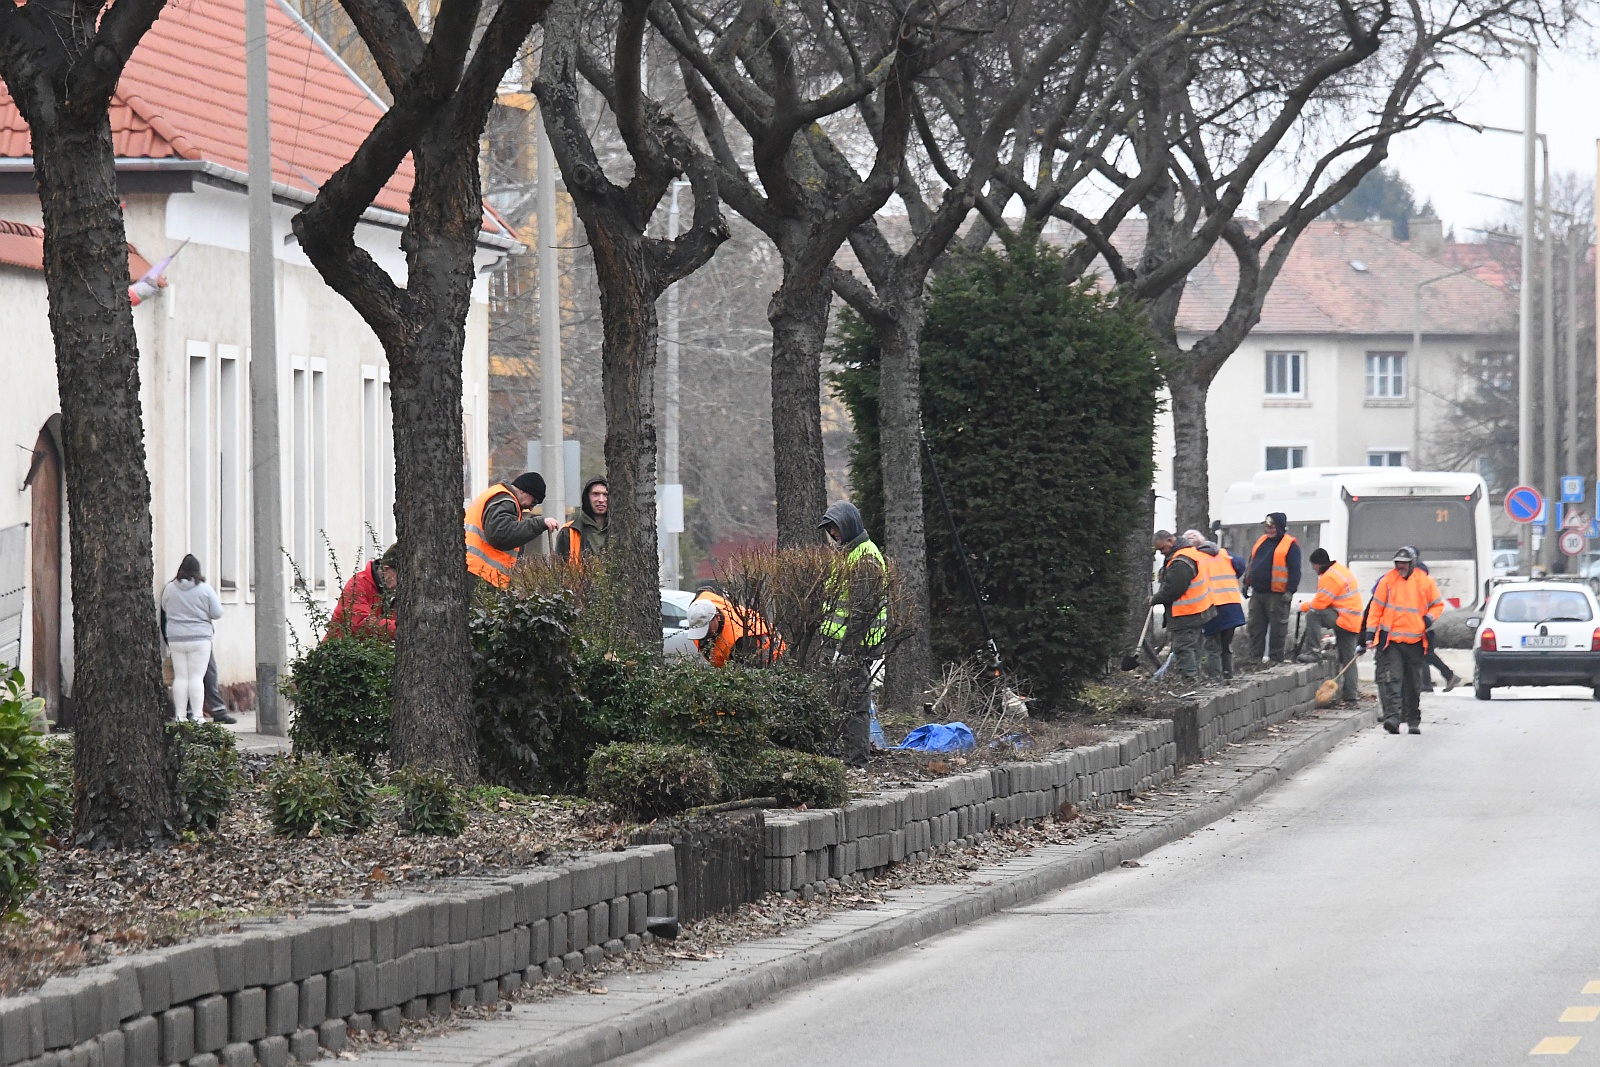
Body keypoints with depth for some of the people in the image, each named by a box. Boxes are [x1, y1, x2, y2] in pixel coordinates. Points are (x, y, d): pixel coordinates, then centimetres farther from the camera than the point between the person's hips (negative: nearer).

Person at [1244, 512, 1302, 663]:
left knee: (1278, 628, -1)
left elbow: (1295, 570, -11)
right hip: (1257, 592, 7)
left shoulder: (1290, 545, -6)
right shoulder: (1261, 541, 15)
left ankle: (1276, 659, 4)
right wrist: (1246, 583, 18)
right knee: (1255, 627, 8)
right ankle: (1255, 657, 15)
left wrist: (1290, 591, -17)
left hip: (1277, 594, -7)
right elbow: (1251, 564, 23)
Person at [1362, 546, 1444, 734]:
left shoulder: (1425, 582, 3)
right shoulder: (1387, 581, 1)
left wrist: (1428, 619, -6)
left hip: (1415, 640, 1)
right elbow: (1375, 608, 6)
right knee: (1392, 678, -15)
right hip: (1390, 639, -1)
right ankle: (1392, 717, -24)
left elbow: (1438, 604, 14)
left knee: (1413, 683, 10)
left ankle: (1413, 721, 21)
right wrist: (1369, 634, 1)